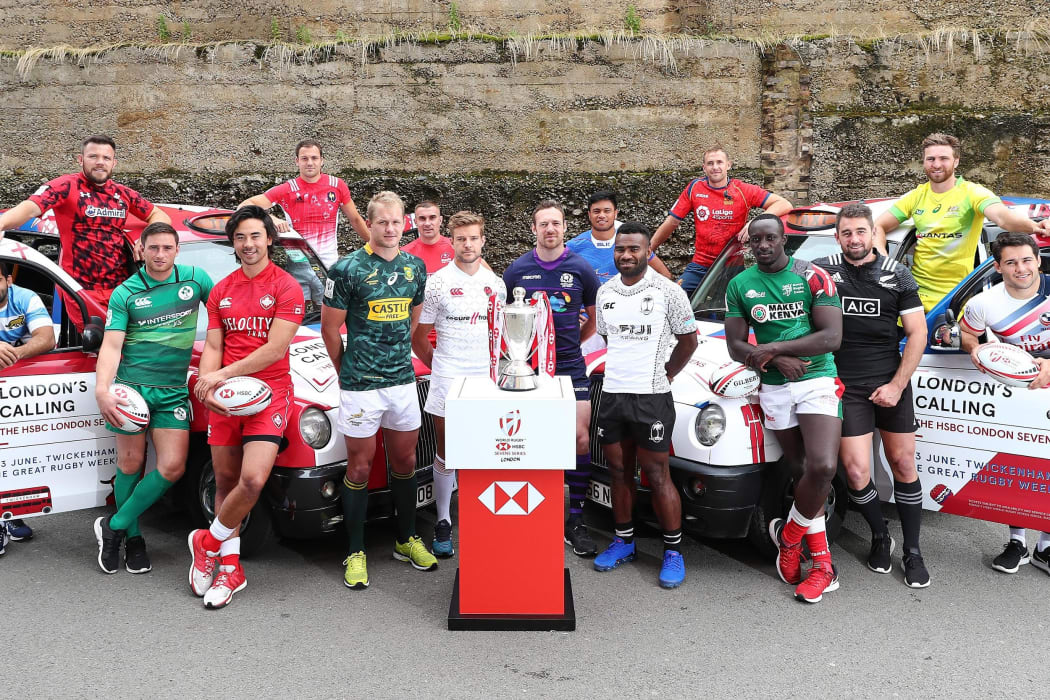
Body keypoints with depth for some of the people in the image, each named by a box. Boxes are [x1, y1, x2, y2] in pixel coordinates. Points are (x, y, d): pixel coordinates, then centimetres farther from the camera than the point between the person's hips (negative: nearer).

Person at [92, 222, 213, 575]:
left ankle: (114, 527, 10)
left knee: (172, 467, -7)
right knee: (130, 464, 2)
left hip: (173, 391, 2)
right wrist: (102, 390, -21)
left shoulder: (196, 278, 5)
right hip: (132, 386, -1)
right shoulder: (125, 293, 1)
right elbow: (111, 346, -5)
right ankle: (132, 537, 20)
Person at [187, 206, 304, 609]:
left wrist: (222, 375, -15)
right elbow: (212, 347, 10)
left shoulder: (286, 287, -4)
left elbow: (275, 349, -12)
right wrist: (206, 385, -10)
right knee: (225, 482, 8)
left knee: (253, 481, -17)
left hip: (268, 393, -5)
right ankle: (229, 568, 19)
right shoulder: (221, 291, 14)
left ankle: (209, 543, 8)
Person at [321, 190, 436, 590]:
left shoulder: (415, 268, 7)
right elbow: (329, 328, -2)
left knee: (405, 461, 14)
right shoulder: (348, 269, -9)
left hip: (403, 380, 5)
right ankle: (356, 553, 15)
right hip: (360, 386, -4)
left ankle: (407, 541, 30)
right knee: (360, 467, 4)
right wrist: (347, 371, 5)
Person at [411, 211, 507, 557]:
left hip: (487, 379, 3)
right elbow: (418, 337, 3)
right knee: (446, 453, 4)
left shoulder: (496, 284, 9)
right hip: (447, 381, -3)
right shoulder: (437, 283, -2)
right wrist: (439, 365, 6)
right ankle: (443, 522, 16)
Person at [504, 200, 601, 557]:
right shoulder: (517, 270, 3)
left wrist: (570, 344, 9)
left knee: (580, 439, -4)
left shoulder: (580, 268, 2)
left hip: (571, 367, 0)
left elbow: (595, 317, 12)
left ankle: (575, 520, 8)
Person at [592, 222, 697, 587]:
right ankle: (624, 541, 28)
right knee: (619, 471, 13)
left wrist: (664, 374, 3)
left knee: (657, 475, -1)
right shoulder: (605, 293, 9)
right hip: (612, 393, 5)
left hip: (651, 397, -5)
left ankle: (673, 551, 11)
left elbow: (688, 339, 1)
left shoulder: (667, 291, -7)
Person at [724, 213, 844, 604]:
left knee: (822, 467, -20)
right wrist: (778, 361, -13)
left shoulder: (812, 277, -3)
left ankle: (789, 533, 6)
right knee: (801, 473, 6)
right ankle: (823, 565, 13)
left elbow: (832, 337, -11)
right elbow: (735, 346, 4)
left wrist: (773, 348, -17)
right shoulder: (739, 285, 6)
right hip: (774, 389, 3)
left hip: (818, 381, -3)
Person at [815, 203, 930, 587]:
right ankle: (880, 537, 20)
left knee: (903, 464, 5)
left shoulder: (898, 276, 3)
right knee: (856, 471, -7)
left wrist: (896, 385, -7)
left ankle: (913, 551, 19)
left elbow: (917, 334, 1)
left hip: (891, 383, 1)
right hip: (846, 387, -1)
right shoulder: (823, 272, 1)